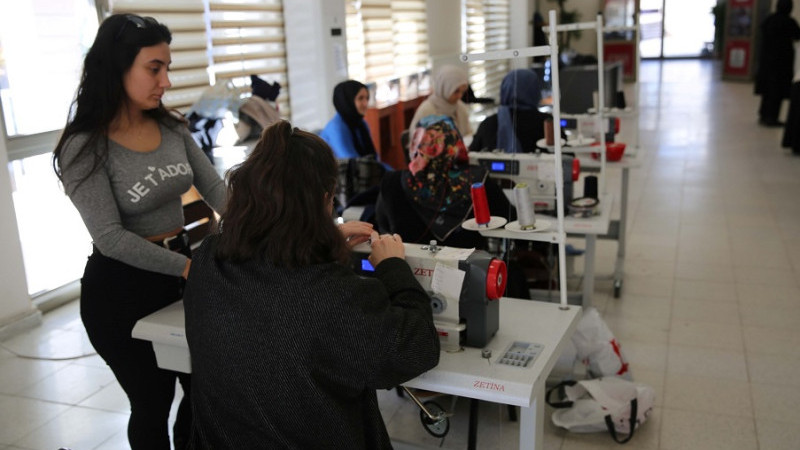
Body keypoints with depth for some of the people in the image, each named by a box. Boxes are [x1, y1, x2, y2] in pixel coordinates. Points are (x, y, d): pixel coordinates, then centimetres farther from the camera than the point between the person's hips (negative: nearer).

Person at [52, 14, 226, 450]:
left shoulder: (171, 128, 0)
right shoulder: (84, 147, -18)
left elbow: (215, 189, -1)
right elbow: (110, 238, -24)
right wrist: (192, 267, -31)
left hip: (179, 267, 6)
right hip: (121, 288, -6)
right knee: (153, 403, 10)